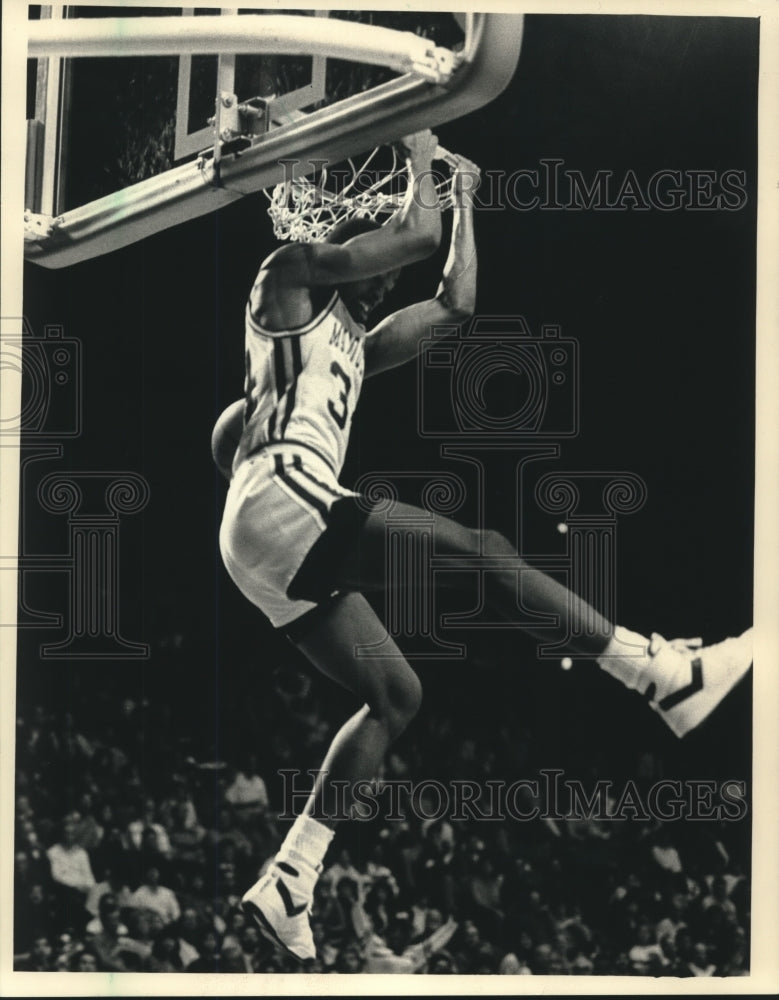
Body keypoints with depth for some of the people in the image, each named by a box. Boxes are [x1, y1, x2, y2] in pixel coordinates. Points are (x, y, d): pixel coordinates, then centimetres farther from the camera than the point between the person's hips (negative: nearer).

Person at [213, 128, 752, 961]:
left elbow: (456, 302, 36)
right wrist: (419, 165, 15)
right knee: (479, 551, -15)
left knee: (394, 698, 6)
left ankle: (286, 884, -1)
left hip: (281, 558, 10)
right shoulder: (289, 275, 7)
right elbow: (416, 236, -1)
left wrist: (464, 202, 37)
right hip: (278, 504, -10)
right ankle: (666, 675, -18)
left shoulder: (352, 347, 33)